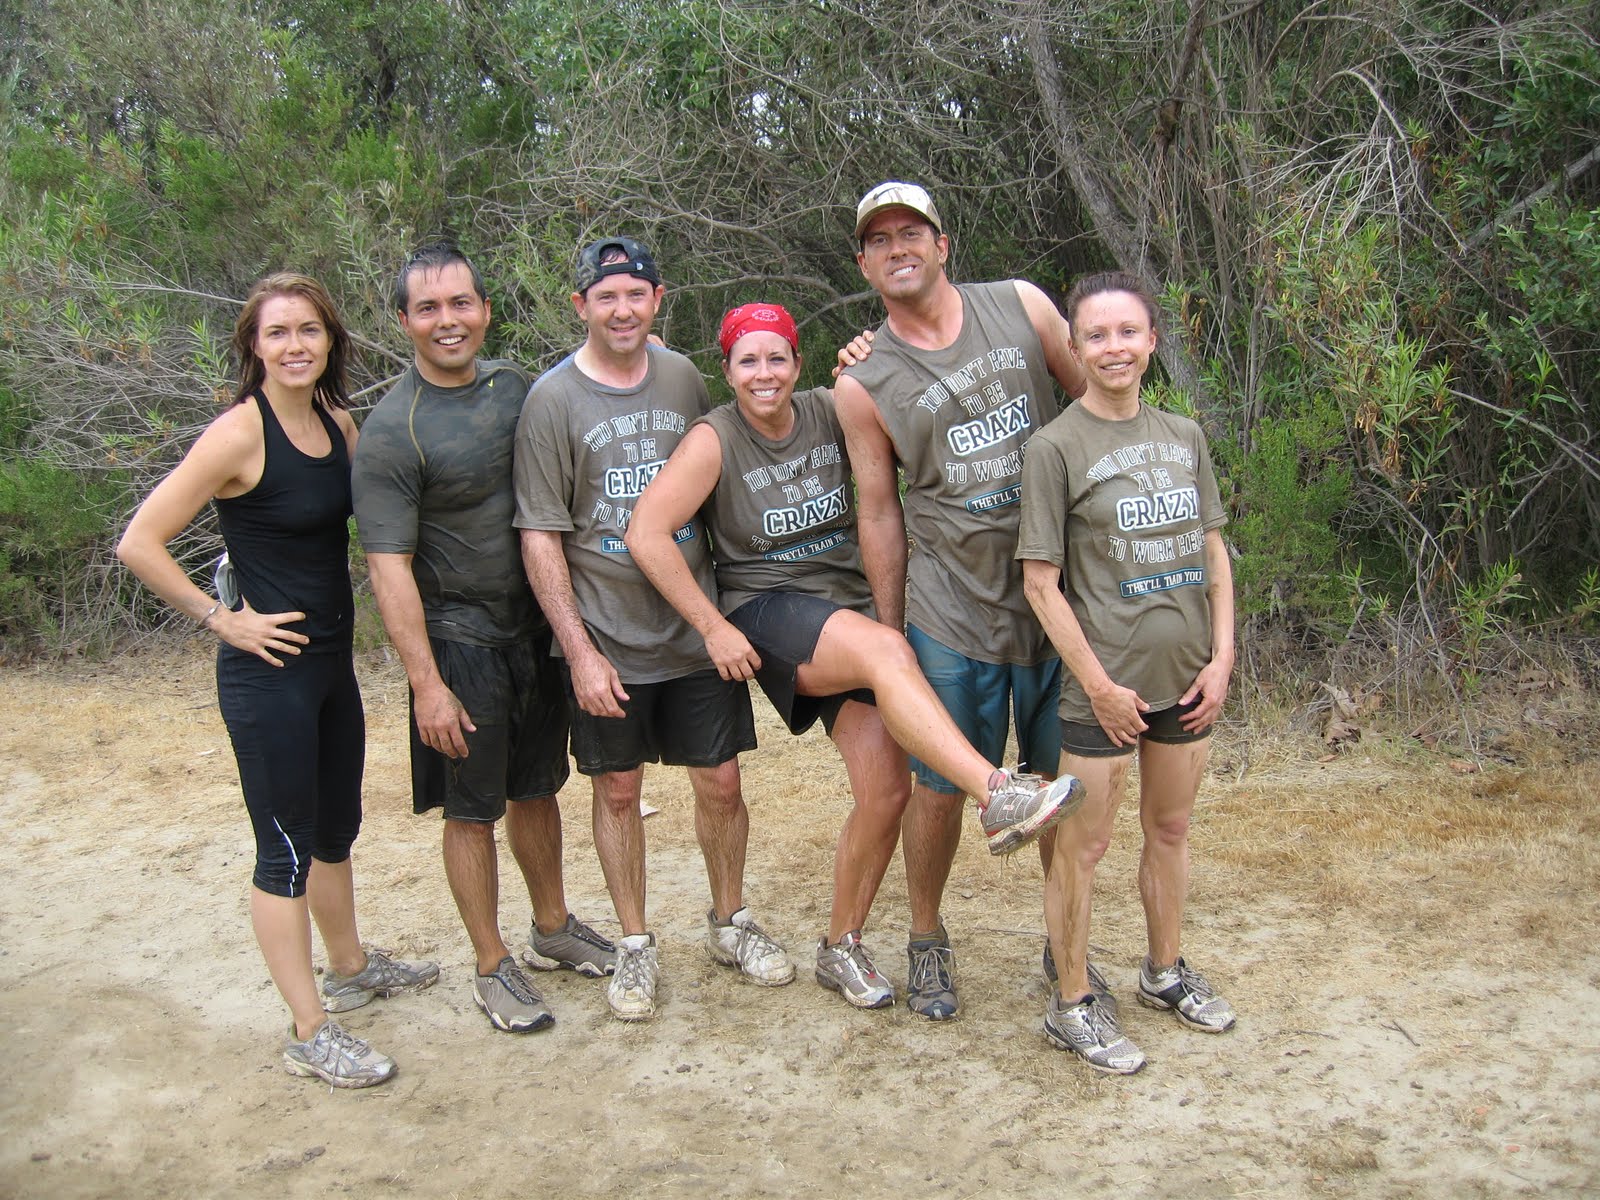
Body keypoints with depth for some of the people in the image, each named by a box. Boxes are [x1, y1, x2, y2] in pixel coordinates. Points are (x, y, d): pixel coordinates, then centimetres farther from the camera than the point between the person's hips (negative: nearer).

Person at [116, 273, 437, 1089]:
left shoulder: (340, 423, 5)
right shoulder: (240, 433, -17)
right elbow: (139, 543, -19)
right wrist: (222, 620, -15)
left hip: (332, 660, 8)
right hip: (267, 671, -7)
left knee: (335, 828, 22)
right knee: (286, 850, 2)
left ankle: (349, 969, 41)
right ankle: (309, 1035, 12)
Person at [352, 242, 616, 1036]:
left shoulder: (511, 384, 3)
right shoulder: (391, 431, -16)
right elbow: (389, 567, -17)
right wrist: (426, 683, -20)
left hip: (537, 628, 6)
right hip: (462, 644, -6)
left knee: (536, 789, 20)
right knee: (473, 812, 6)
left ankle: (552, 929, 38)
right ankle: (493, 968, 22)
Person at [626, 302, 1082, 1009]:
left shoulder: (830, 412, 3)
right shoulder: (714, 440, -7)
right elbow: (646, 535, -12)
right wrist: (712, 627, -14)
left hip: (851, 611, 4)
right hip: (767, 614, -4)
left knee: (886, 790, -7)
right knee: (886, 649, -37)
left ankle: (841, 949, 12)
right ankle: (998, 796, -41)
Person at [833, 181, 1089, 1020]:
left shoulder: (1021, 306, 1)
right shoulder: (863, 386, -3)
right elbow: (880, 516, 3)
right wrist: (891, 634, 5)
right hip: (954, 611, -1)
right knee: (939, 788, 6)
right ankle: (927, 941, 31)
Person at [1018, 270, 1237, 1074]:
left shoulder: (1184, 436, 6)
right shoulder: (1057, 447, -10)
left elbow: (1213, 551, 11)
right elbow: (1041, 583, -11)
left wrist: (1222, 656, 1)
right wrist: (1099, 684, -13)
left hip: (1185, 676, 5)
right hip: (1103, 683, -5)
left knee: (1170, 829, 19)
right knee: (1084, 845, 4)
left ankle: (1165, 972, 38)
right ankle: (1072, 1006, 19)